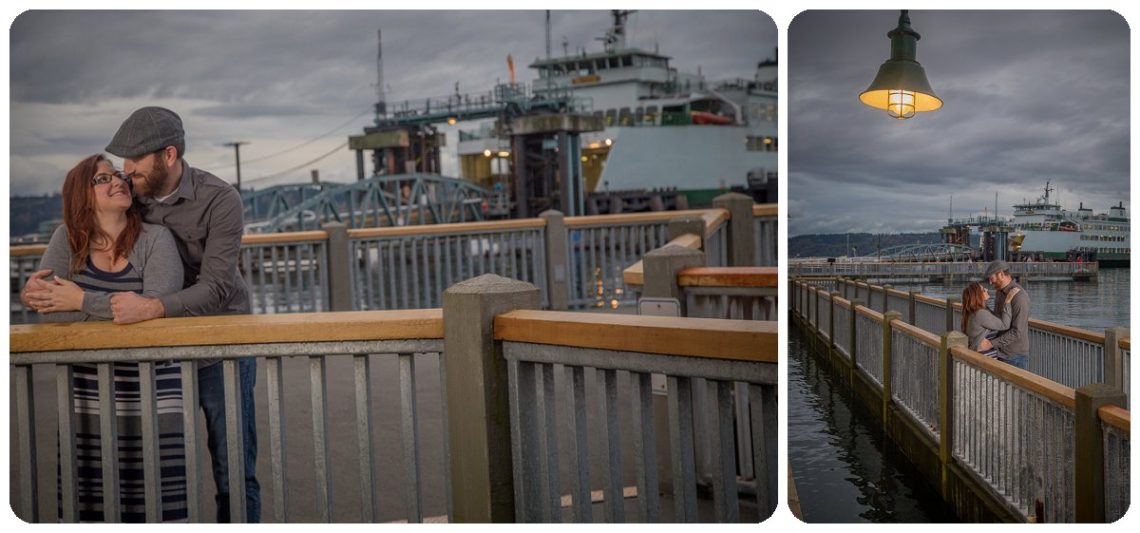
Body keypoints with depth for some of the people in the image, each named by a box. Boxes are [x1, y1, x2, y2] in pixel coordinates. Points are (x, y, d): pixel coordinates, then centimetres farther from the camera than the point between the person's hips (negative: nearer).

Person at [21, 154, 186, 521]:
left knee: (160, 501, -2)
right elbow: (48, 306, -7)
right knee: (91, 503, 6)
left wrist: (83, 301, -13)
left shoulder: (155, 238, -3)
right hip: (88, 394, 2)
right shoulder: (67, 239, 4)